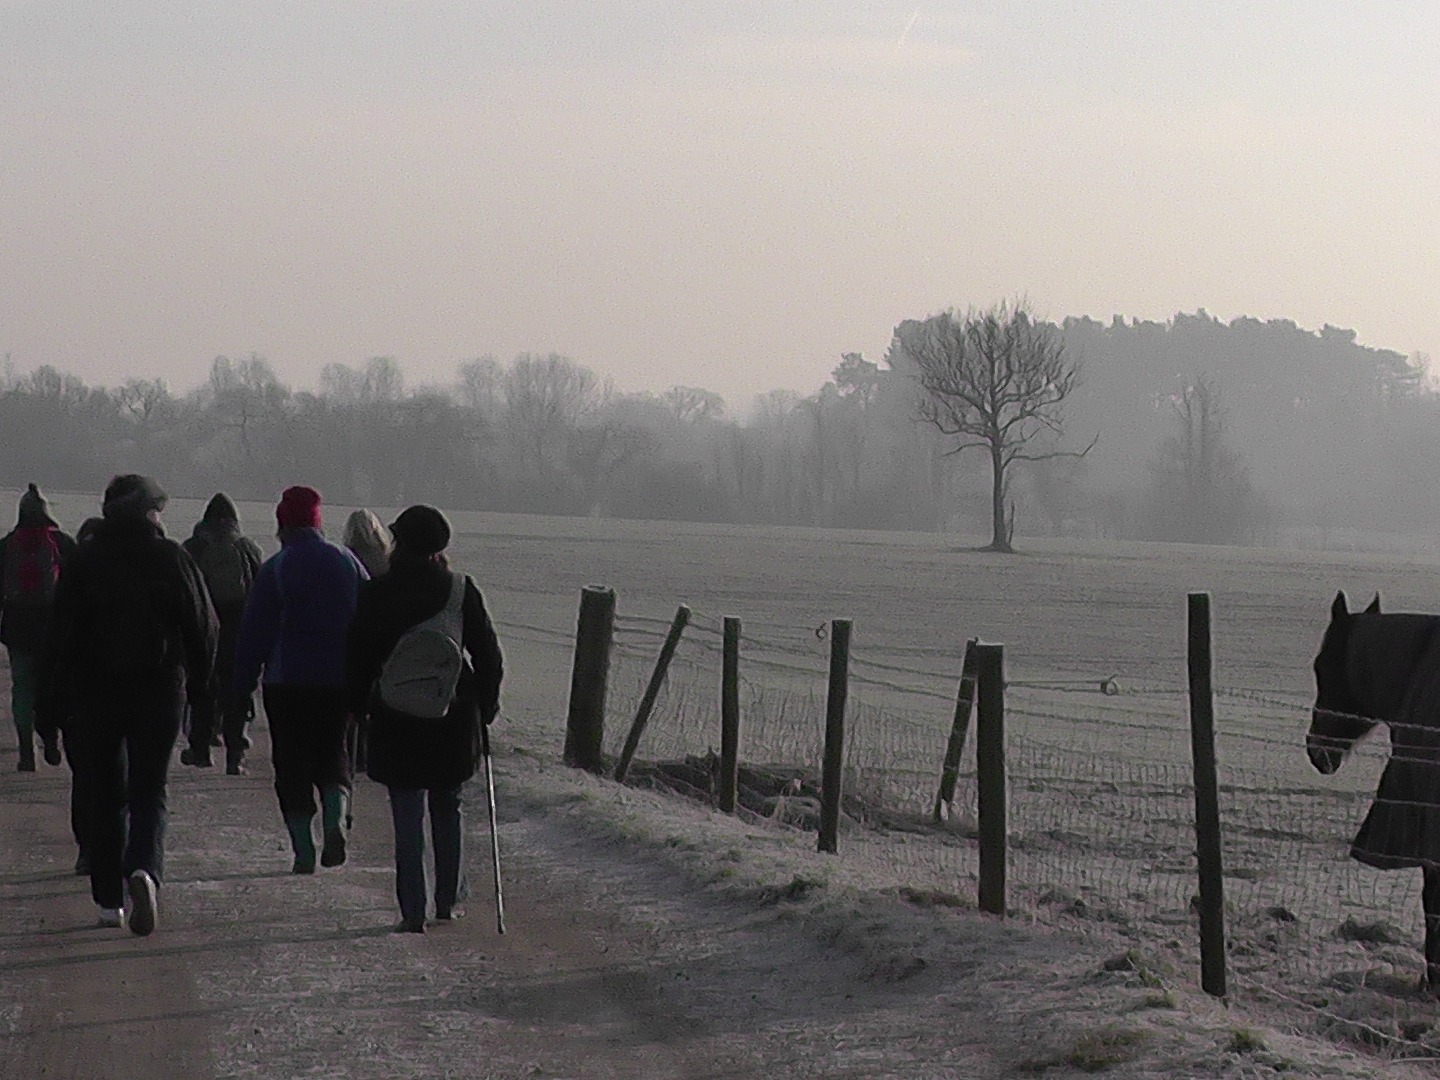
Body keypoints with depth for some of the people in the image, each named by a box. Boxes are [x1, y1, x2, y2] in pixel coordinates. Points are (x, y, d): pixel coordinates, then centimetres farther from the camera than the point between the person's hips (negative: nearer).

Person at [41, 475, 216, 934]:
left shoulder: (84, 560, -1)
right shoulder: (172, 559, -3)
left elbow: (62, 629, -2)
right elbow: (203, 626, -1)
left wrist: (57, 691, 6)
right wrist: (199, 685, 9)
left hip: (97, 691, 1)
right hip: (160, 690, -1)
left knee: (106, 795, 11)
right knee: (149, 793, 2)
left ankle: (109, 900, 10)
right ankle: (144, 869, -25)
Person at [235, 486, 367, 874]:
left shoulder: (275, 569, -6)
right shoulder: (347, 563, 4)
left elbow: (254, 631, -5)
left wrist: (243, 683, 2)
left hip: (288, 682, -3)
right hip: (340, 680, 3)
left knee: (292, 763, 4)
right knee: (333, 752, 15)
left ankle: (304, 850, -1)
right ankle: (335, 819, -12)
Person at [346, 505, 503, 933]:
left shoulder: (377, 595, -6)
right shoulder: (461, 591, -4)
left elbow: (358, 657, -1)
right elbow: (488, 655, 1)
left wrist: (359, 705, 10)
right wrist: (486, 705, 12)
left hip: (395, 721, -1)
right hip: (454, 721, 1)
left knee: (407, 818, 3)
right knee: (447, 810, 18)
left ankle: (413, 912, -1)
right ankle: (449, 900, 22)